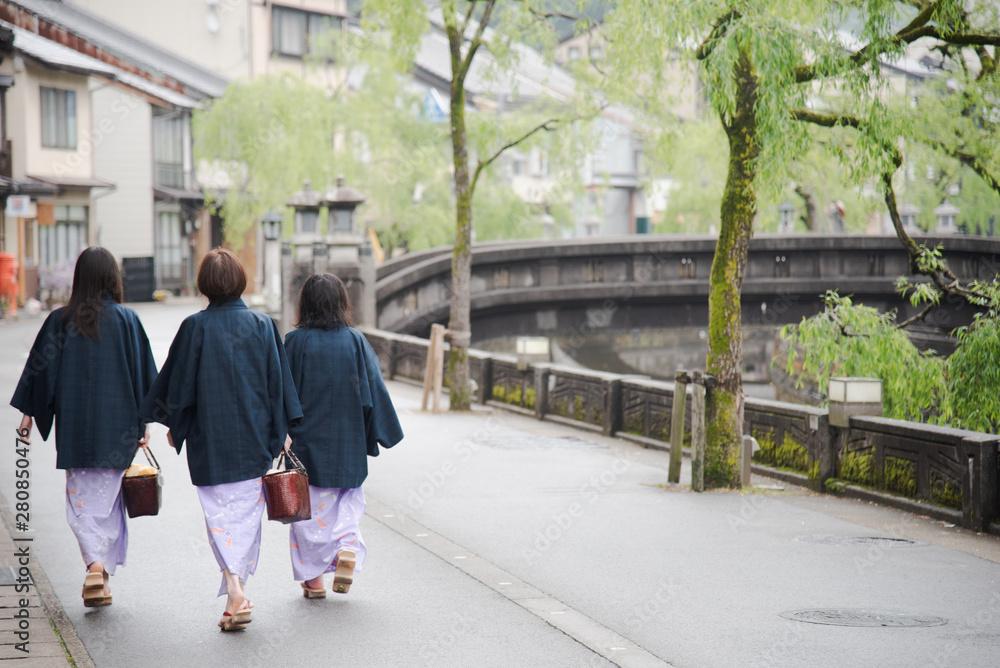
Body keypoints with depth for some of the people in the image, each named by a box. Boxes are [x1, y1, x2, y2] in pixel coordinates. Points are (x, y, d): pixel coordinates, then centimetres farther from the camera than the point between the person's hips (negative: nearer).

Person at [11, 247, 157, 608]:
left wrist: (28, 412, 9)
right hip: (117, 428, 0)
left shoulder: (60, 321, -3)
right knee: (107, 497, 11)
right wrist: (145, 422, 6)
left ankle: (95, 565, -13)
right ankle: (103, 579, 10)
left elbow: (41, 368, 0)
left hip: (75, 428, 0)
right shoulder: (126, 320, -4)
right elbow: (144, 374, -1)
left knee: (81, 501, 8)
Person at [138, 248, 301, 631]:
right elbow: (278, 383, 1)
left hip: (210, 438, -2)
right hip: (254, 437, 2)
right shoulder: (262, 326, -2)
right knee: (247, 510, 12)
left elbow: (179, 382, -2)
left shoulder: (195, 327, -7)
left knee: (219, 512, 3)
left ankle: (234, 587, -16)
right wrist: (280, 433, 8)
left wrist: (174, 426, 11)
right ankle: (237, 596, 17)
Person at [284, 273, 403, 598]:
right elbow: (373, 389, -2)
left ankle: (313, 579, 12)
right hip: (347, 438, 1)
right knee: (346, 503, 17)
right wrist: (376, 435, 8)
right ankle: (347, 550, -8)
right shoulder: (355, 341, -4)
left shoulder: (295, 341, -9)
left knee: (309, 507, 9)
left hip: (307, 439, -1)